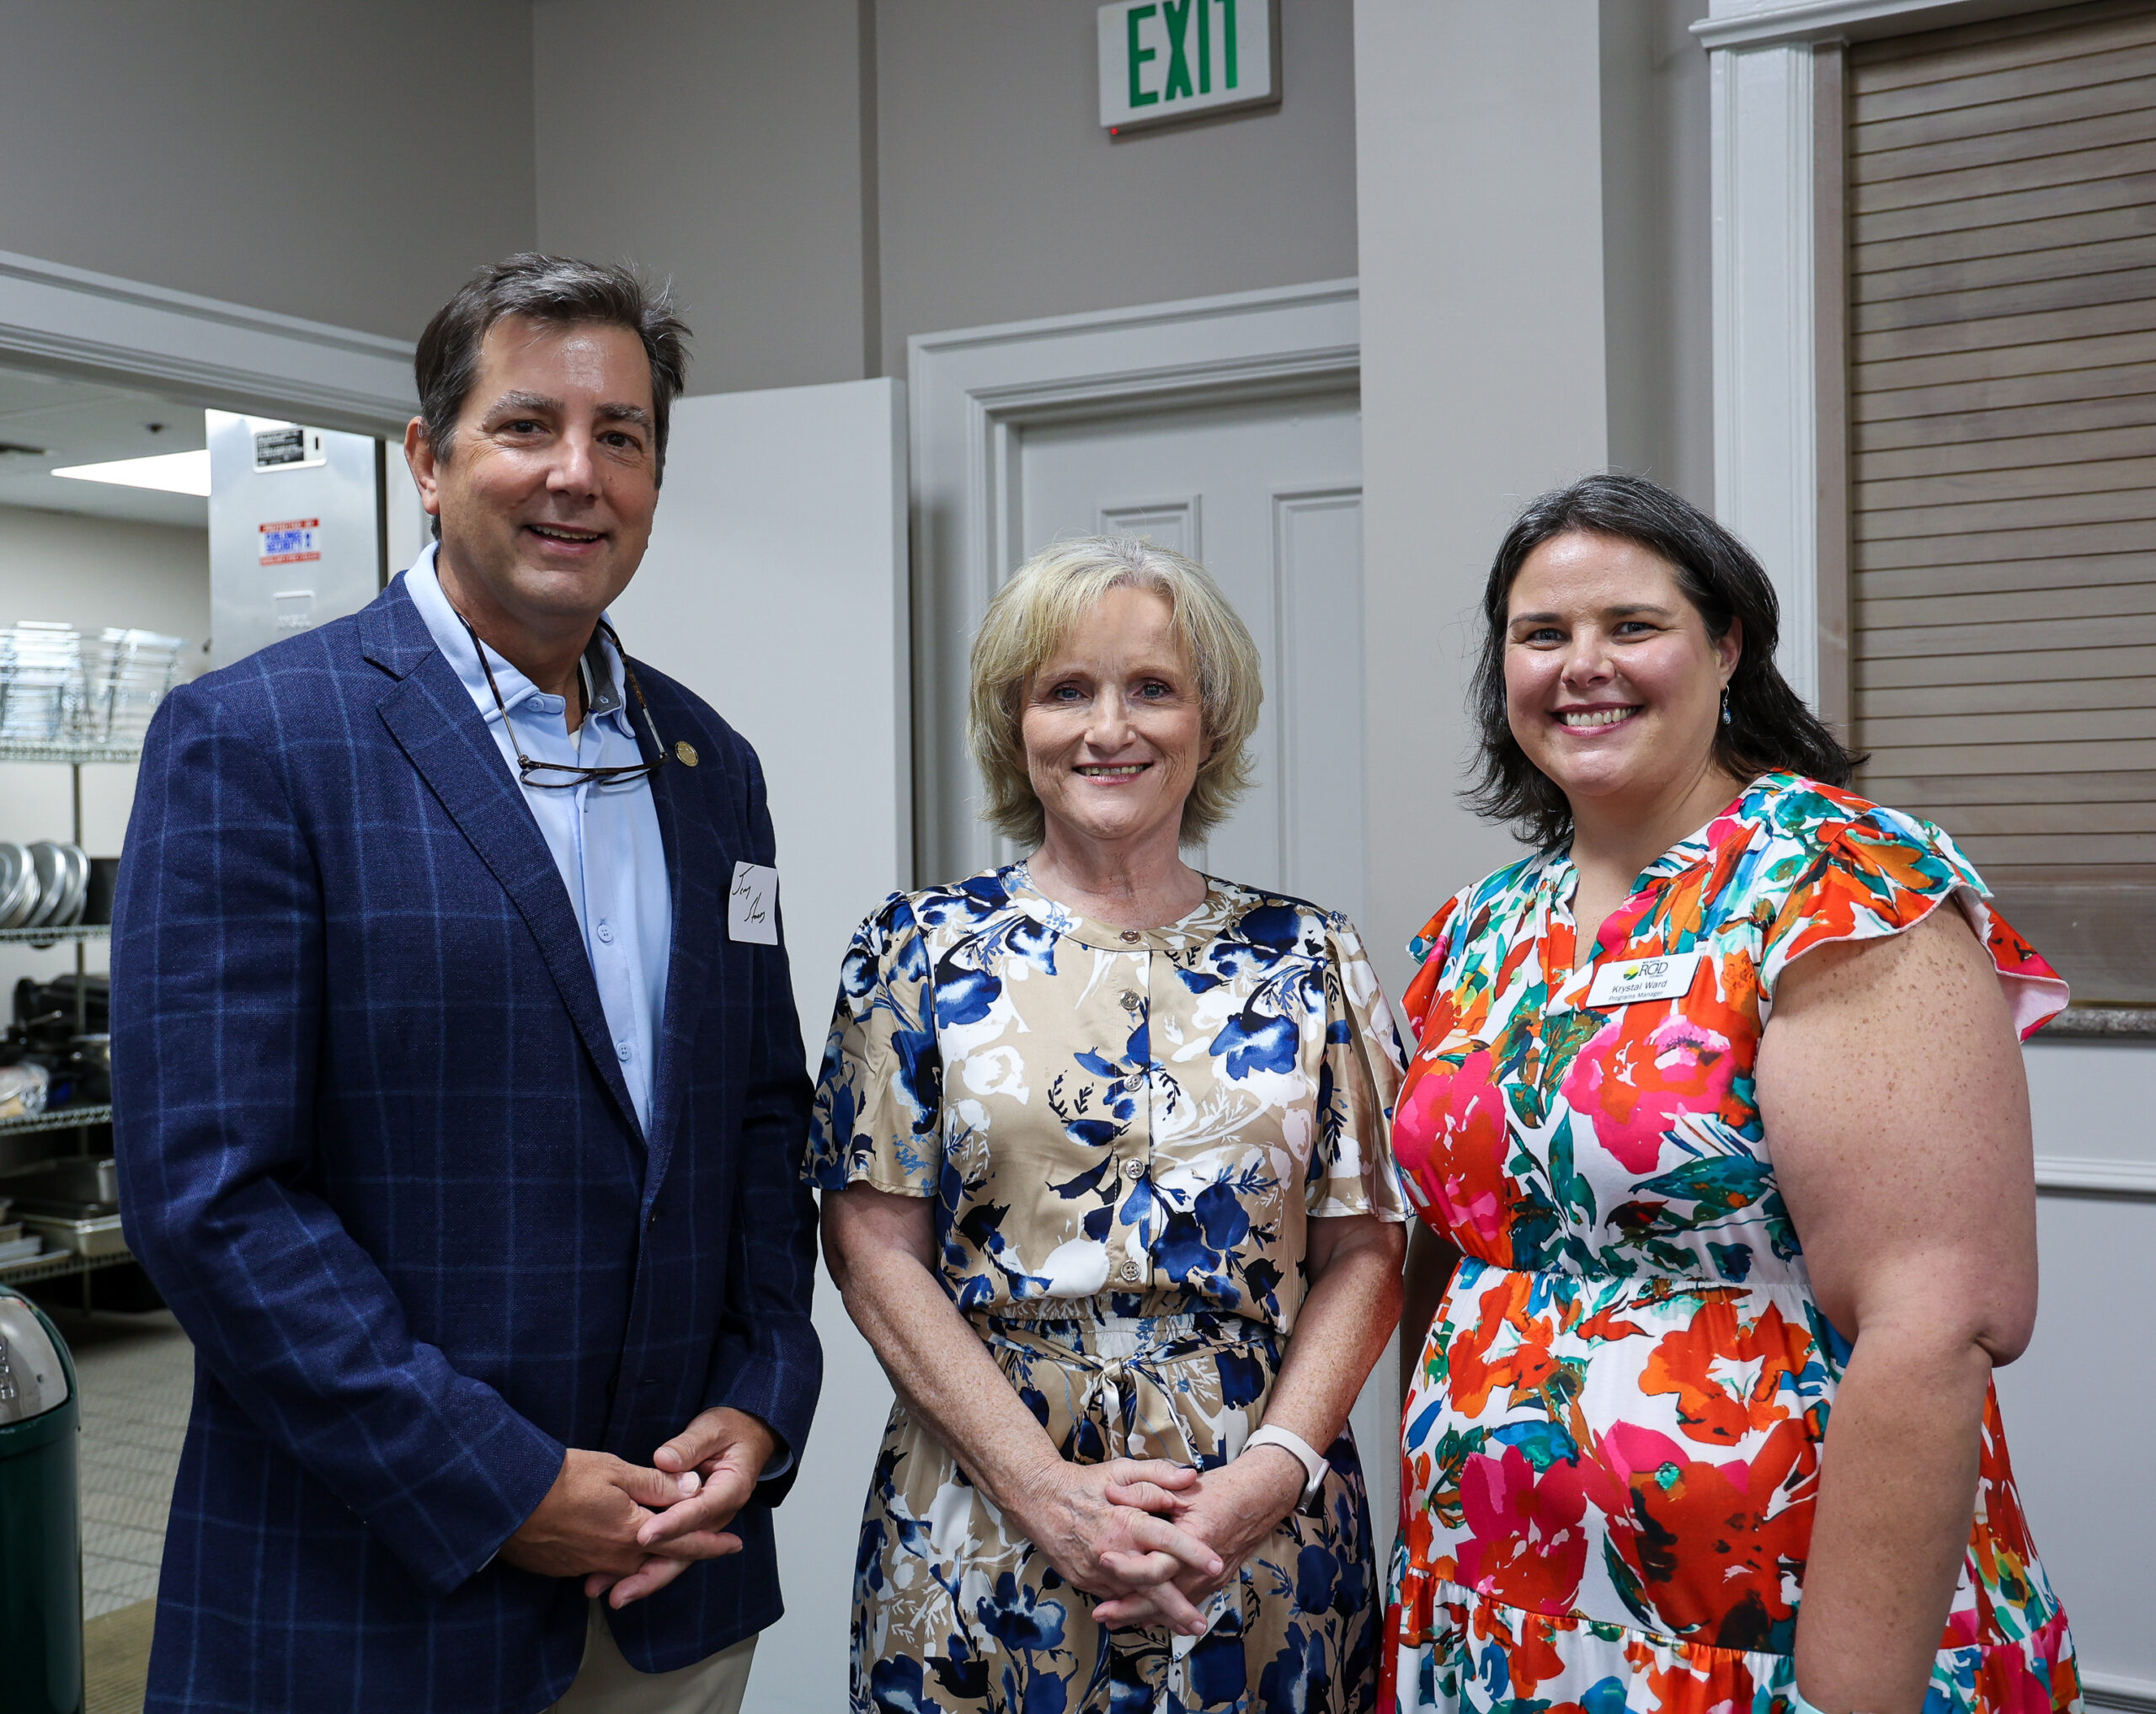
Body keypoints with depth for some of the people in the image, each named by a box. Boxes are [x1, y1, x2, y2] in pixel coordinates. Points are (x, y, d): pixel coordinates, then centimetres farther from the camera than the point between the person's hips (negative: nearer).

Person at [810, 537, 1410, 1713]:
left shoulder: (1306, 962, 2)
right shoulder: (920, 951, -1)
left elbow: (1363, 1251, 1)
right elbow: (874, 1246, -6)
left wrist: (1272, 1470, -13)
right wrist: (1046, 1488, -13)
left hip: (1265, 1537, 1)